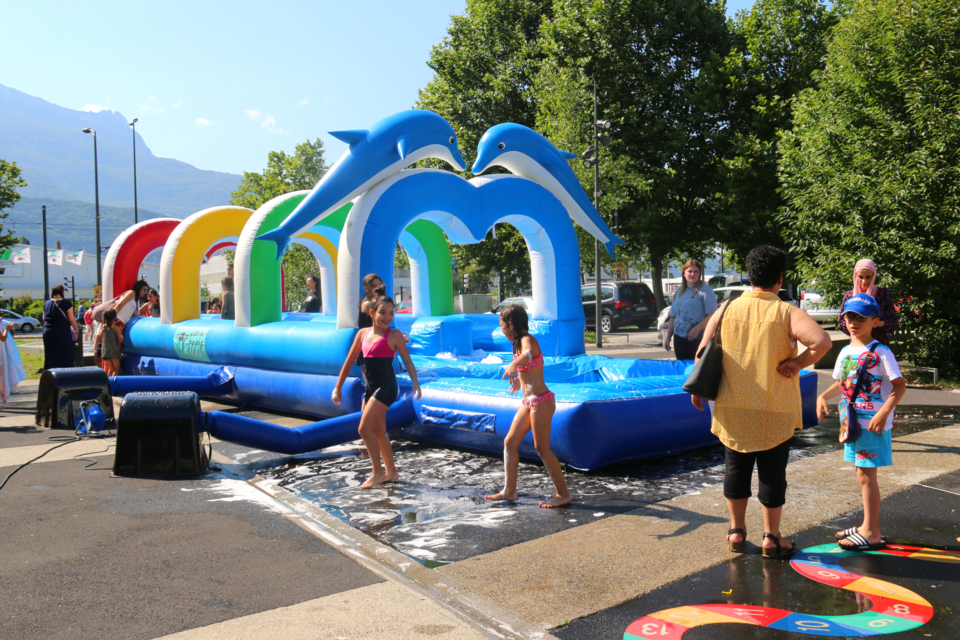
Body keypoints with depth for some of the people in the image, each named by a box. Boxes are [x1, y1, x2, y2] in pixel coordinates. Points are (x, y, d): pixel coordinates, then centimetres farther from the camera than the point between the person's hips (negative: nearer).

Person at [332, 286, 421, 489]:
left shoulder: (394, 335, -7)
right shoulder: (363, 334, 7)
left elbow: (407, 361, -6)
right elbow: (349, 362, 11)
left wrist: (415, 383, -19)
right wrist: (337, 388, 12)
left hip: (386, 387, -6)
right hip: (370, 387, 7)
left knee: (365, 429, -11)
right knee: (378, 432, 13)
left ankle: (378, 472, 2)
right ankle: (391, 472, 26)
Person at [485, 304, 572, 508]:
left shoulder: (527, 340, -15)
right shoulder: (520, 342, 13)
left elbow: (527, 354, -39)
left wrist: (512, 366, -58)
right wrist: (519, 379, 48)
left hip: (541, 401, -10)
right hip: (528, 401, 10)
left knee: (542, 448, -5)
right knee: (510, 442, 9)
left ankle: (563, 494, 6)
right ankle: (509, 491, 16)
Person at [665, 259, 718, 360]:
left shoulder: (705, 290, -3)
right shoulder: (679, 292, 16)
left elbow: (712, 314, -11)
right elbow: (673, 316, 21)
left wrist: (698, 328, -23)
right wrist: (668, 336, 17)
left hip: (698, 339, -6)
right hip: (679, 338, 6)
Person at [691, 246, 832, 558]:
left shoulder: (727, 309, 0)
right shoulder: (787, 312, -10)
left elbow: (703, 351, 2)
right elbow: (822, 341, -26)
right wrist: (798, 363, -12)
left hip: (732, 407, 3)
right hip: (775, 412, -3)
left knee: (736, 467, 16)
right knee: (772, 472, 9)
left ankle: (737, 531, 25)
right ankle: (771, 537, 17)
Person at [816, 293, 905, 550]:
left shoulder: (881, 353, -12)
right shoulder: (846, 352, 10)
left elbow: (900, 386, -16)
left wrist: (883, 413, -25)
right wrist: (823, 397, 6)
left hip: (873, 424, -7)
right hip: (852, 421, 7)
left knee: (866, 475, -4)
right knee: (863, 474, 15)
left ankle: (872, 534, 4)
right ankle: (867, 526, 27)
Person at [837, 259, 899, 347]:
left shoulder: (883, 294, 2)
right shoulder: (849, 296, 5)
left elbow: (894, 321, 2)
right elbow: (841, 323, 8)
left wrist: (879, 323, -17)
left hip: (880, 345, -1)